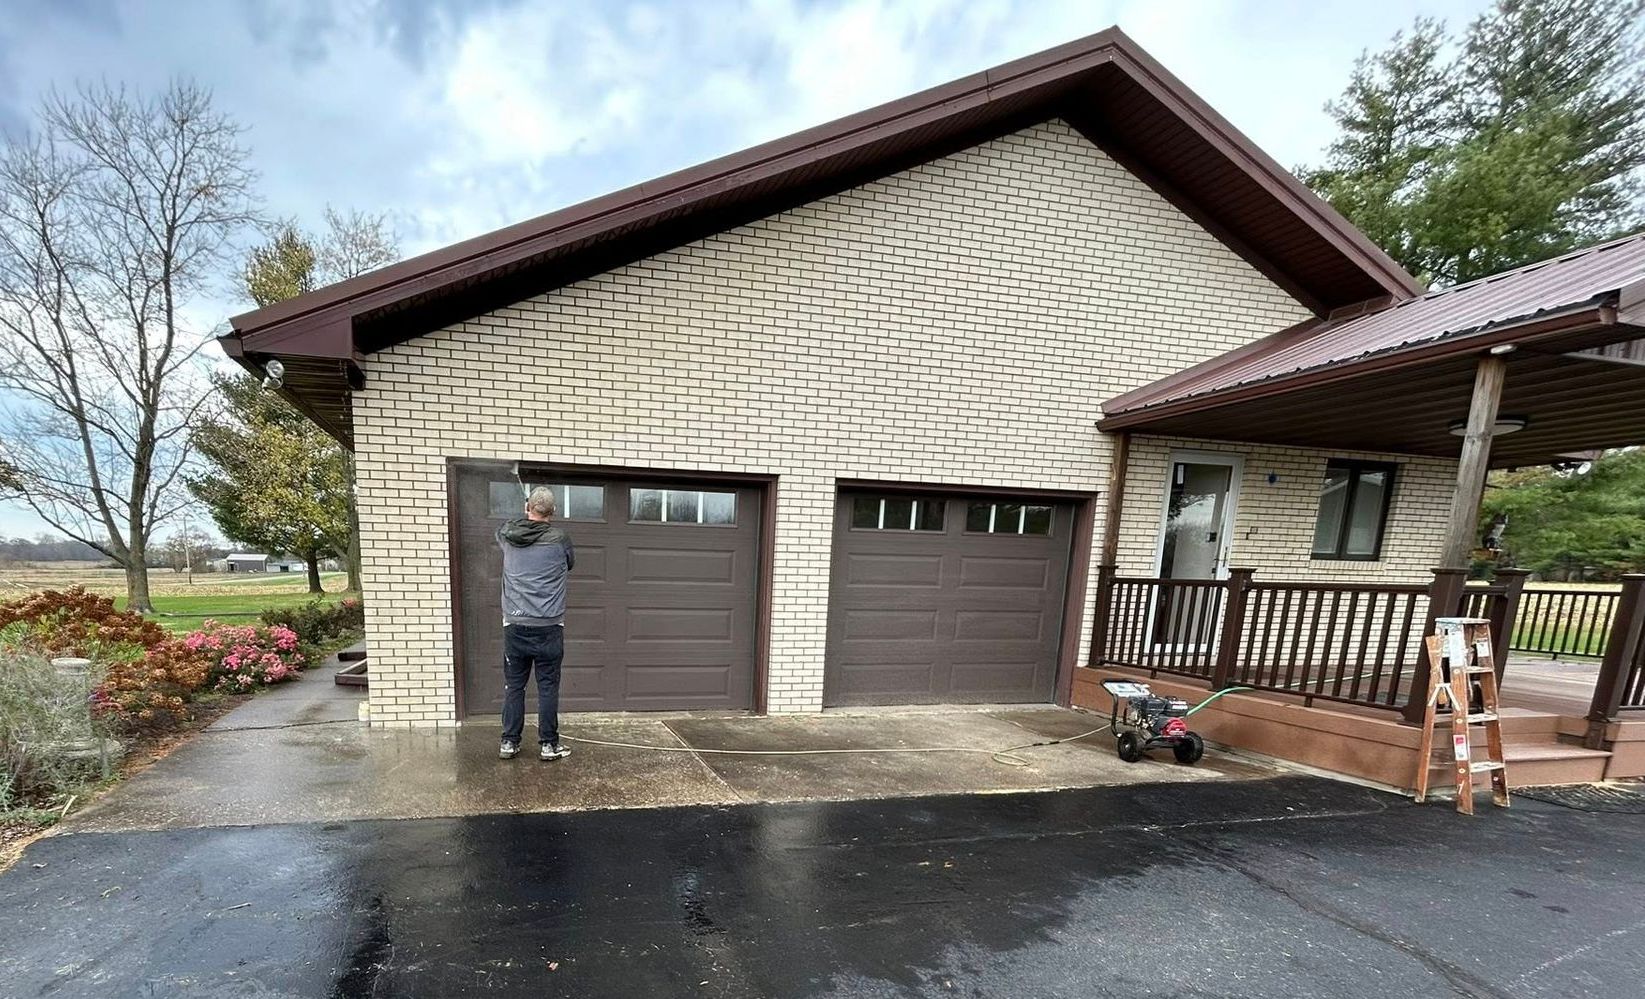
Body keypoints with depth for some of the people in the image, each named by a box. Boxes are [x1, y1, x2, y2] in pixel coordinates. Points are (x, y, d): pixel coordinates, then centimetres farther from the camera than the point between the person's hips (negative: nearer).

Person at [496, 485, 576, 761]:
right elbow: (571, 562, 11)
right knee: (548, 687, 5)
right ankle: (548, 744, 12)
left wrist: (526, 520, 39)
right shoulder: (559, 538, -8)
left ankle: (509, 743, 20)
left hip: (515, 626, 3)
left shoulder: (508, 534, 1)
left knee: (513, 686, 13)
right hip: (549, 627, -3)